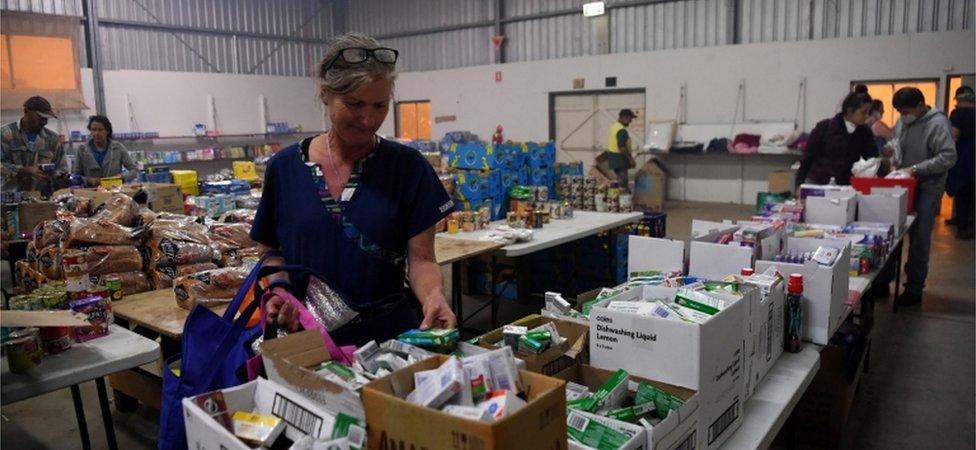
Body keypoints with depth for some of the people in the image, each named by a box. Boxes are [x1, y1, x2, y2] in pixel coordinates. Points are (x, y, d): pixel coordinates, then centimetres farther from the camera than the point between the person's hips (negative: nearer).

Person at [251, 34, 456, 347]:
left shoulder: (409, 167, -3)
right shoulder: (284, 168, 2)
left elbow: (421, 259, -3)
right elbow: (273, 251, 12)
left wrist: (433, 294, -23)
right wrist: (279, 289, -6)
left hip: (389, 334, -1)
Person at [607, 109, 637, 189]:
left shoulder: (614, 126, 12)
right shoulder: (622, 130, -20)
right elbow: (621, 147, -26)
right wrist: (630, 158, -19)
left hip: (613, 155, 10)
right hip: (620, 158, -10)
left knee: (619, 179, 16)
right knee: (623, 180, -7)